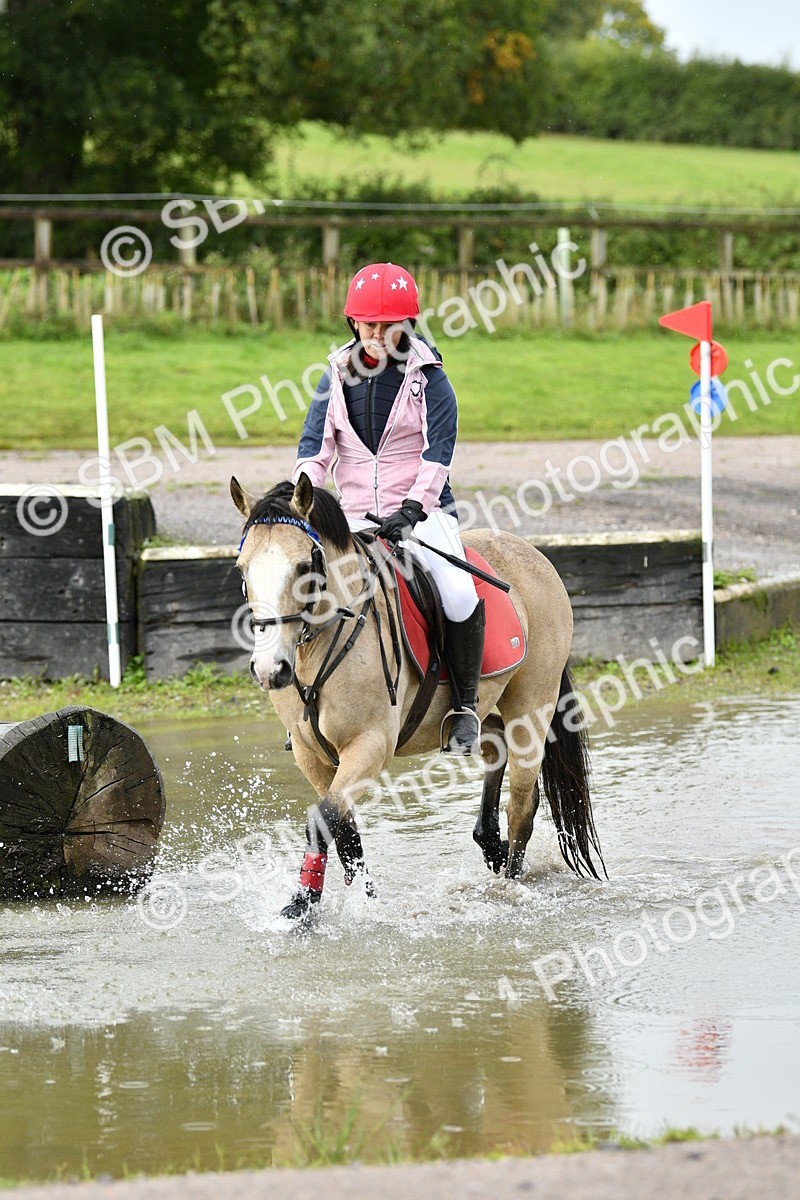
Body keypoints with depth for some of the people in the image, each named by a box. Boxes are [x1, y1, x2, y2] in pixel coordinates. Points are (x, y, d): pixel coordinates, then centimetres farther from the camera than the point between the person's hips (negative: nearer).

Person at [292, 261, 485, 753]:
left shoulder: (429, 380, -2)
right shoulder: (337, 380, 8)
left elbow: (437, 455, -10)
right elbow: (315, 450, 3)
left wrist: (410, 510, -24)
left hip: (423, 513, -3)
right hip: (356, 519, 3)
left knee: (459, 594, -30)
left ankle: (466, 706, -12)